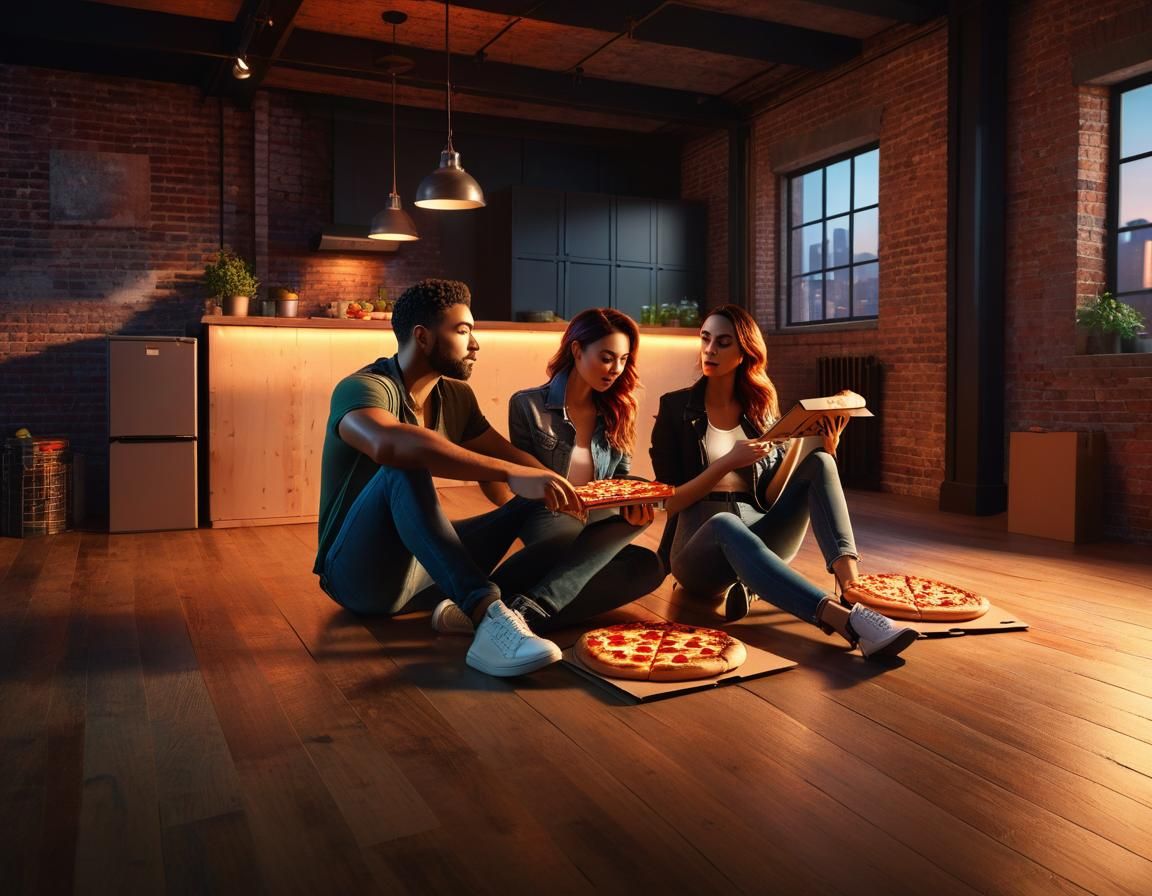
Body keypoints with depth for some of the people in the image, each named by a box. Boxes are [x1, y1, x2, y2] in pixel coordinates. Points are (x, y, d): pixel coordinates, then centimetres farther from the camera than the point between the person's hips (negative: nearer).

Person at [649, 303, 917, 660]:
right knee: (725, 524, -40)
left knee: (819, 462, -17)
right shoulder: (676, 408, 4)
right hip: (701, 542, -4)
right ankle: (845, 619, -53)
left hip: (759, 535, 4)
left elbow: (772, 492, 7)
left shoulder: (762, 408, 13)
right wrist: (727, 462, -14)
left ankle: (847, 570, -40)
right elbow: (669, 501, -4)